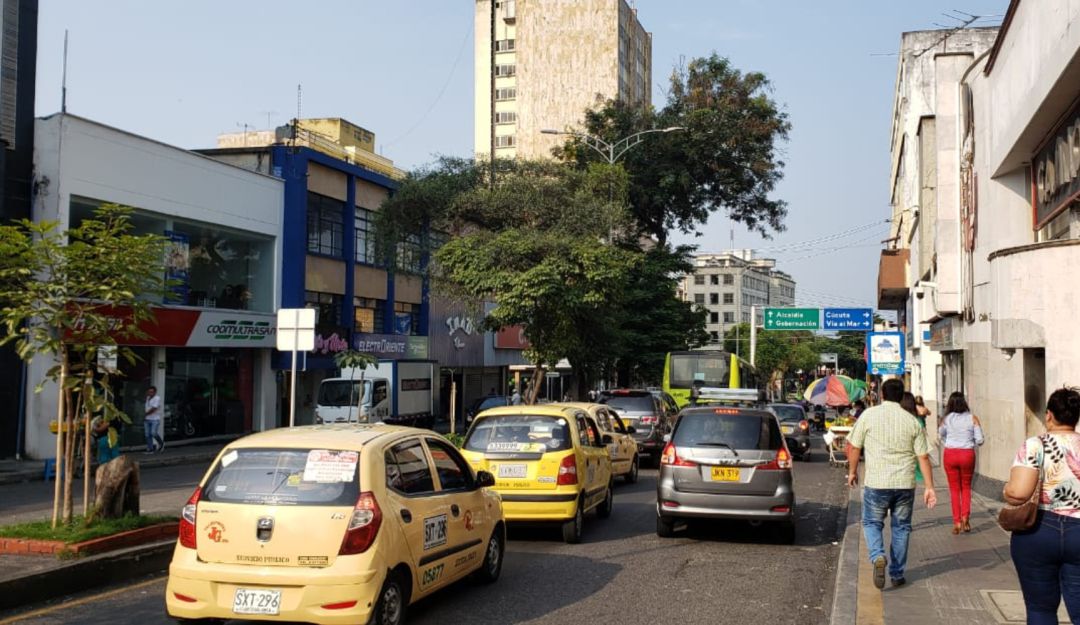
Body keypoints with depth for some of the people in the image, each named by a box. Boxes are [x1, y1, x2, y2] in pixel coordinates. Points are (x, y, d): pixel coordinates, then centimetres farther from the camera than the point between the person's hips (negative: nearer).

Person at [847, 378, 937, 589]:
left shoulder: (869, 415, -2)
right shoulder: (912, 421, 4)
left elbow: (854, 446, 0)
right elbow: (923, 457, 2)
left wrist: (852, 471, 15)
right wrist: (930, 487, 6)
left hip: (876, 483, -2)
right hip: (905, 484, 2)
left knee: (872, 523, 13)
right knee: (901, 527, 14)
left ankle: (878, 556, -13)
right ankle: (897, 574, 19)